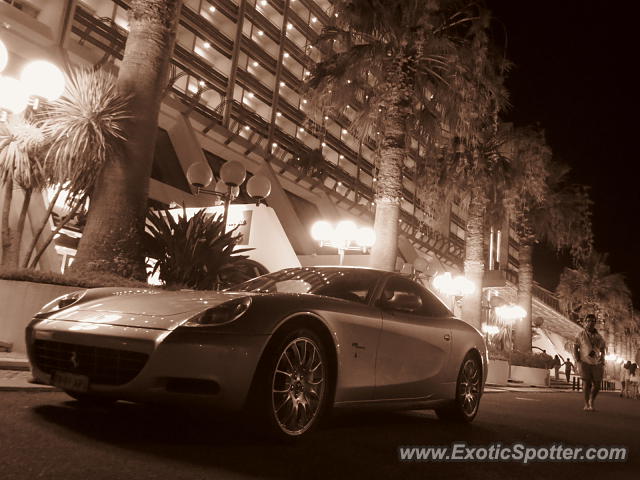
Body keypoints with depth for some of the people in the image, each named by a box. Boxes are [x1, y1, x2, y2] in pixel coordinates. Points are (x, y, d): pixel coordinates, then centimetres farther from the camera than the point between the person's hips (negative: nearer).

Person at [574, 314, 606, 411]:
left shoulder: (599, 337, 10)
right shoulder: (580, 335, 2)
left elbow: (602, 351, 16)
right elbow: (575, 348, 2)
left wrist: (603, 364, 8)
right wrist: (578, 361, -8)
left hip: (597, 364, 3)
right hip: (585, 363, -3)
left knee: (597, 385, 0)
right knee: (587, 384, -8)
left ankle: (591, 402, 23)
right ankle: (586, 405, 4)